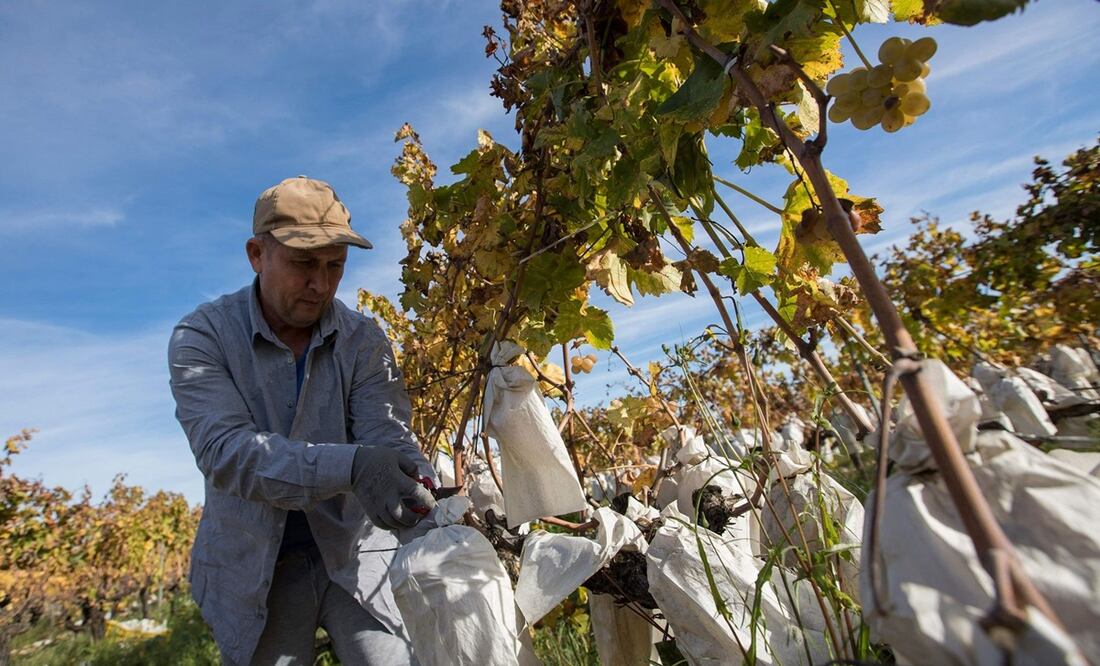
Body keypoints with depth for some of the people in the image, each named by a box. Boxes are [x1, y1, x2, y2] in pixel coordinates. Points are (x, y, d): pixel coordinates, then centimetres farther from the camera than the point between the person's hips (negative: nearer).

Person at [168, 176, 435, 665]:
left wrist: (427, 499, -39)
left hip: (355, 555, 1)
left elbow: (387, 436, -18)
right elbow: (225, 451, -25)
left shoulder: (364, 340, -8)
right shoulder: (202, 337, -12)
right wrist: (351, 465, -41)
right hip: (253, 569, 0)